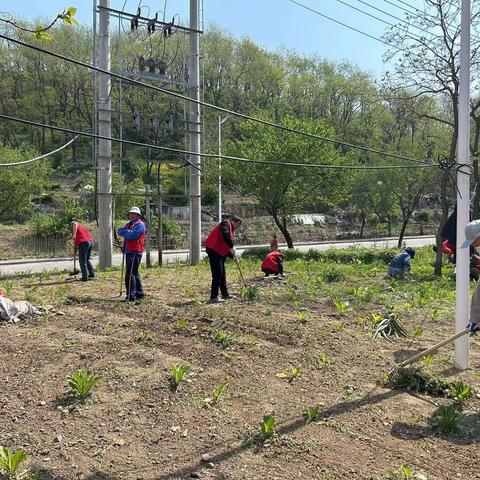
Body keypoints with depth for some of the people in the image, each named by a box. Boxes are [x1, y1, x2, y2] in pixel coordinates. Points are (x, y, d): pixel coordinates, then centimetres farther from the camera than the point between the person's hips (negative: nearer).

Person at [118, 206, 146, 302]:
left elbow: (132, 235, -19)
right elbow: (120, 231, 8)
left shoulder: (140, 225, -7)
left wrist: (125, 231, -1)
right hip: (129, 251, 9)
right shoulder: (128, 224, 21)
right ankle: (139, 293, 24)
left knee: (130, 274, -12)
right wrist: (127, 232, -10)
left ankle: (131, 296, -10)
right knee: (134, 273, 15)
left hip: (135, 252, -9)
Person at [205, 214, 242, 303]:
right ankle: (213, 297, -8)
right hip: (213, 250, -11)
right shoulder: (226, 224, -9)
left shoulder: (230, 229, 21)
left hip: (220, 252, 11)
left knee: (222, 273, 16)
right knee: (217, 274, -11)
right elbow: (225, 236, -30)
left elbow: (227, 246, 24)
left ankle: (225, 294, 26)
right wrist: (231, 247, -25)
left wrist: (232, 256, 17)